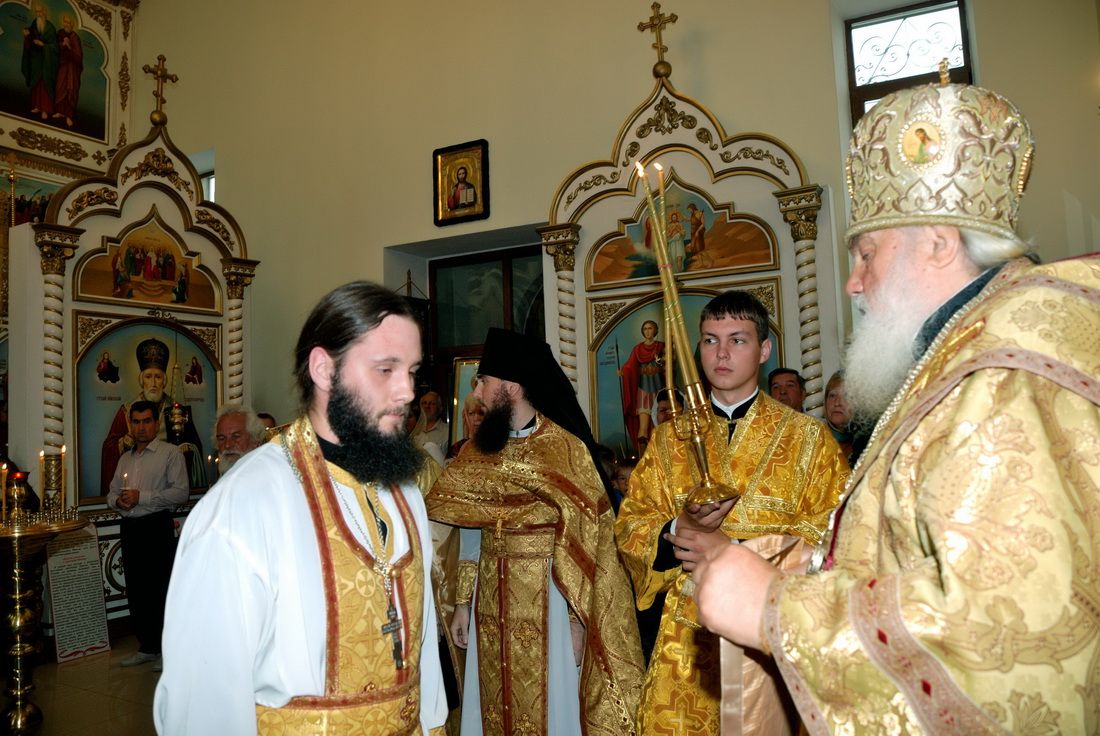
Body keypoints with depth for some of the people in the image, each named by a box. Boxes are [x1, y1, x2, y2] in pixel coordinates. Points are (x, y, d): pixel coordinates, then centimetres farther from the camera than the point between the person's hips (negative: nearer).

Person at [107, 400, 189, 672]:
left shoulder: (170, 453, -4)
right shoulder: (125, 458, 19)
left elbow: (181, 492, -13)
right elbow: (112, 493, 22)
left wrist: (141, 497, -17)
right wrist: (117, 500, -2)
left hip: (157, 527, -7)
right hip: (129, 527, 7)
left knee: (161, 590, -5)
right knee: (136, 591, 12)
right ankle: (147, 646, 24)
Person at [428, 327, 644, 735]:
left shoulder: (565, 448, -13)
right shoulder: (476, 451, 5)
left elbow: (583, 540, -10)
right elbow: (470, 532, 9)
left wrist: (577, 618, -10)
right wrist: (463, 603, 9)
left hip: (546, 602, -5)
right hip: (491, 603, 5)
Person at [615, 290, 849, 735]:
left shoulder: (807, 438, -2)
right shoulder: (670, 438, 7)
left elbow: (831, 539, -9)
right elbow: (629, 526, 5)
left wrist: (734, 549, -18)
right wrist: (679, 528, -16)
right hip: (686, 641, 2)